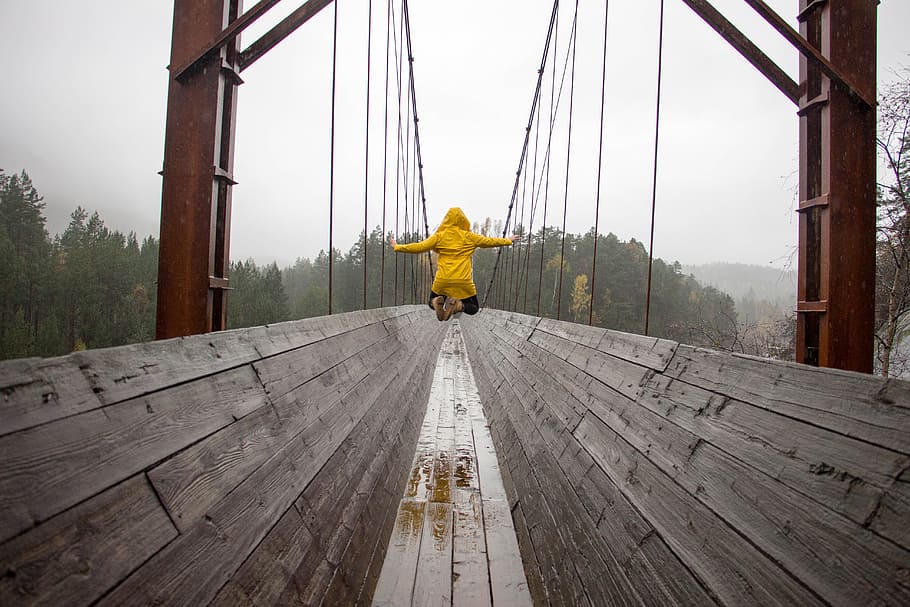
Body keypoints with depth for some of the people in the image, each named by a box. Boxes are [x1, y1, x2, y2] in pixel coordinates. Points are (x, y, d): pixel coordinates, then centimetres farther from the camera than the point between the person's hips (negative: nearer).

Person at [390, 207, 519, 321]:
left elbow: (419, 247, 1)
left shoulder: (439, 236, 1)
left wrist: (397, 247, 12)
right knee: (474, 308, 21)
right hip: (464, 282, -1)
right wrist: (508, 241, 26)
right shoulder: (469, 237, 1)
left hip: (442, 281, 1)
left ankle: (438, 302, -12)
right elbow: (489, 241, 11)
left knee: (432, 302, 27)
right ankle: (459, 305, -15)